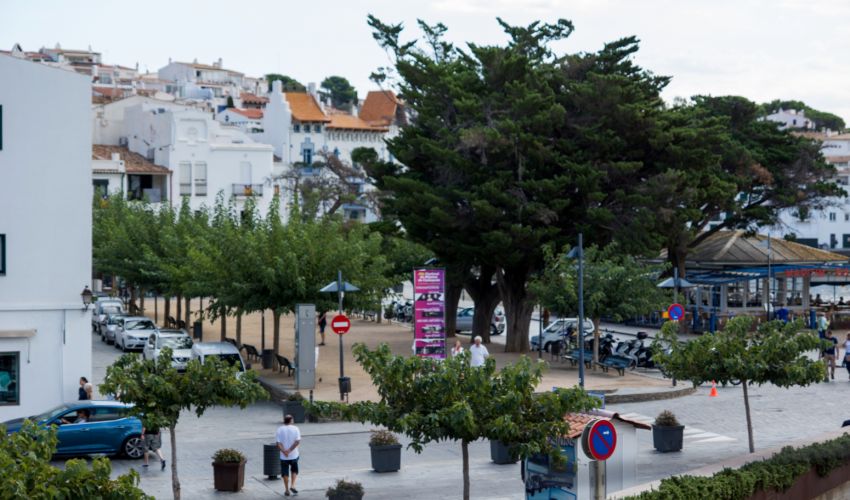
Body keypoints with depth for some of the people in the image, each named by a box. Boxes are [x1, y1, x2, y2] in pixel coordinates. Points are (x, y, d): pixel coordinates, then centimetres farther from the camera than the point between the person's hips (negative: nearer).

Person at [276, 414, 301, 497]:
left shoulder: (280, 430, -4)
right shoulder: (295, 429, -5)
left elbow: (278, 443, -12)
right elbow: (297, 441, -14)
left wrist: (284, 451, -18)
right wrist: (289, 450, -16)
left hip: (283, 456, 0)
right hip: (294, 455, 0)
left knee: (285, 473, 9)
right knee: (294, 470, 21)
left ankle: (287, 491, 12)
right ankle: (292, 485, 5)